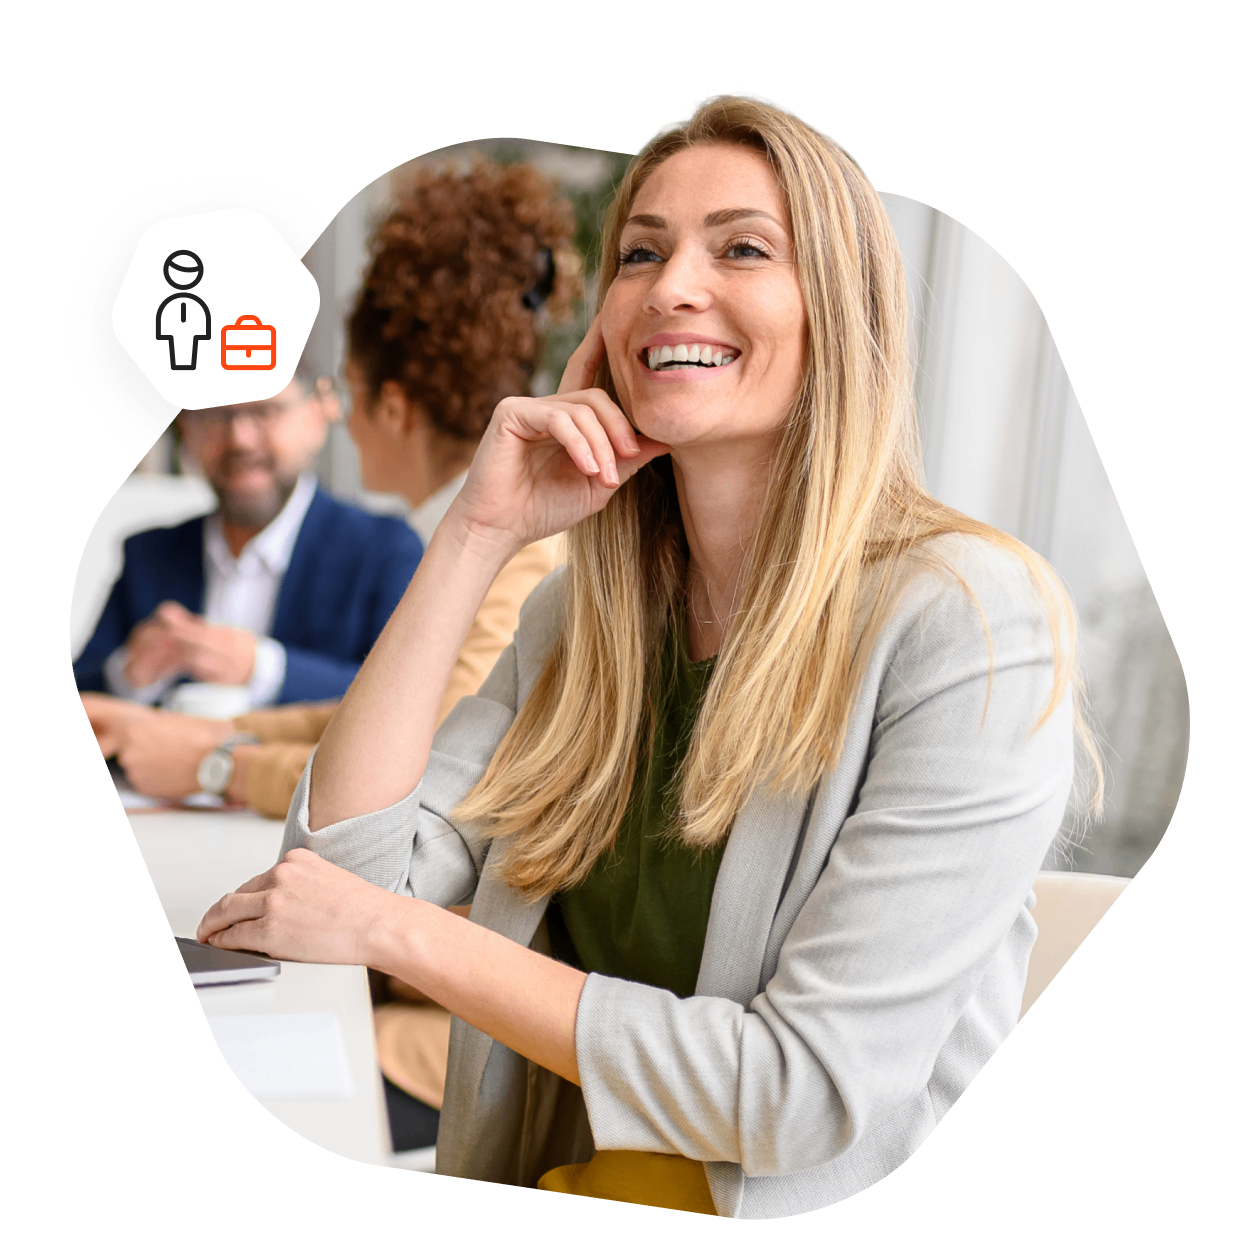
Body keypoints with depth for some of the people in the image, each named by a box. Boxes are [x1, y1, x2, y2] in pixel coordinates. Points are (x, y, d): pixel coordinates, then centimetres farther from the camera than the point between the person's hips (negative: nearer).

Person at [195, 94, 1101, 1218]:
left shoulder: (974, 624, -17)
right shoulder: (585, 612, 3)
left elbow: (814, 1094, -21)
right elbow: (353, 865, -5)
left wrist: (398, 934, -16)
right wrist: (478, 533, -8)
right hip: (547, 1182, 5)